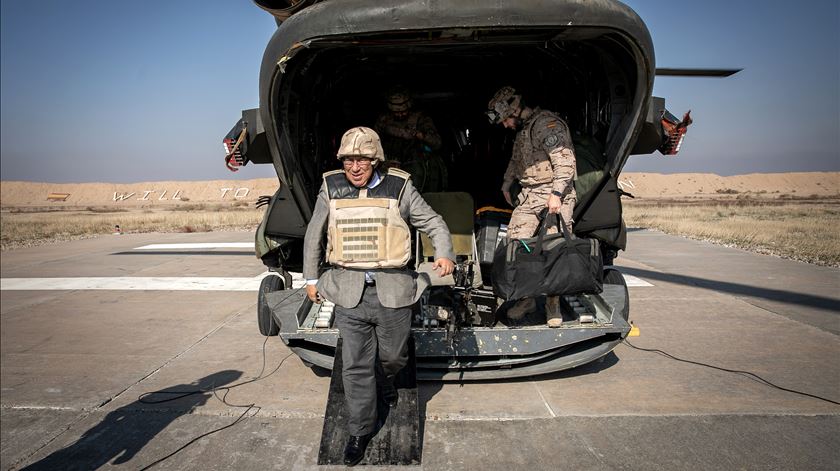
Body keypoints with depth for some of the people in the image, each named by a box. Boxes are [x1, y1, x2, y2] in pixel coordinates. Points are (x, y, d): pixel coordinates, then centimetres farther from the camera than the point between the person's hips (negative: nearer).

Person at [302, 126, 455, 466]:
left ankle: (387, 379, 53)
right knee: (355, 367, 6)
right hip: (349, 292, 1)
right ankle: (360, 431, 25)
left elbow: (433, 223, 4)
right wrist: (311, 278, 17)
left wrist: (444, 254, -14)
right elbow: (314, 235, 15)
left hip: (393, 291, -1)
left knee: (393, 355, 16)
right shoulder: (330, 189, 2)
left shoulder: (399, 188, -3)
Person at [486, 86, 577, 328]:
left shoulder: (548, 123, -9)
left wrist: (556, 193, -22)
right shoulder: (522, 130, 20)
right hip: (528, 197, 8)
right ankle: (526, 298, 9)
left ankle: (553, 305, 6)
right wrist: (506, 184, 39)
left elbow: (565, 161, -16)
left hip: (554, 197, -8)